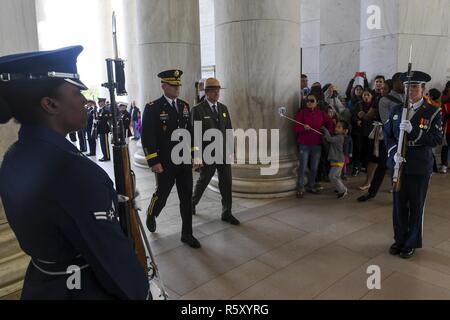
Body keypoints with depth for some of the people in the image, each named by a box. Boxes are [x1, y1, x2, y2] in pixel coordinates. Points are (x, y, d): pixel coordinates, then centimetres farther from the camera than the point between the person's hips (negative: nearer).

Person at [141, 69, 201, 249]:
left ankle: (187, 234, 19)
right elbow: (147, 138, -11)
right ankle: (151, 215, 44)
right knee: (162, 195, 11)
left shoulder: (184, 106, 9)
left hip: (185, 161, 5)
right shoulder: (152, 108, -7)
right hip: (165, 164, -4)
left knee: (187, 198, 7)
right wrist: (153, 162, -16)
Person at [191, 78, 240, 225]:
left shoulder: (223, 108, 9)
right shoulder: (198, 110, -9)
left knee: (226, 183, 4)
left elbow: (229, 130, 12)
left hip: (224, 154, 5)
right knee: (203, 182, 13)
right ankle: (192, 203, 39)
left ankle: (227, 213, 17)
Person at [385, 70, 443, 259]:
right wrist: (393, 152, -11)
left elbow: (437, 139, -12)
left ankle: (412, 243, 26)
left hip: (420, 167, -3)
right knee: (399, 204, 12)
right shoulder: (396, 110, 7)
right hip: (398, 164, 3)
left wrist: (413, 130, -25)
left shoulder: (433, 112, -4)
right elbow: (388, 135, 7)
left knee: (416, 206, 9)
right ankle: (399, 239, 29)